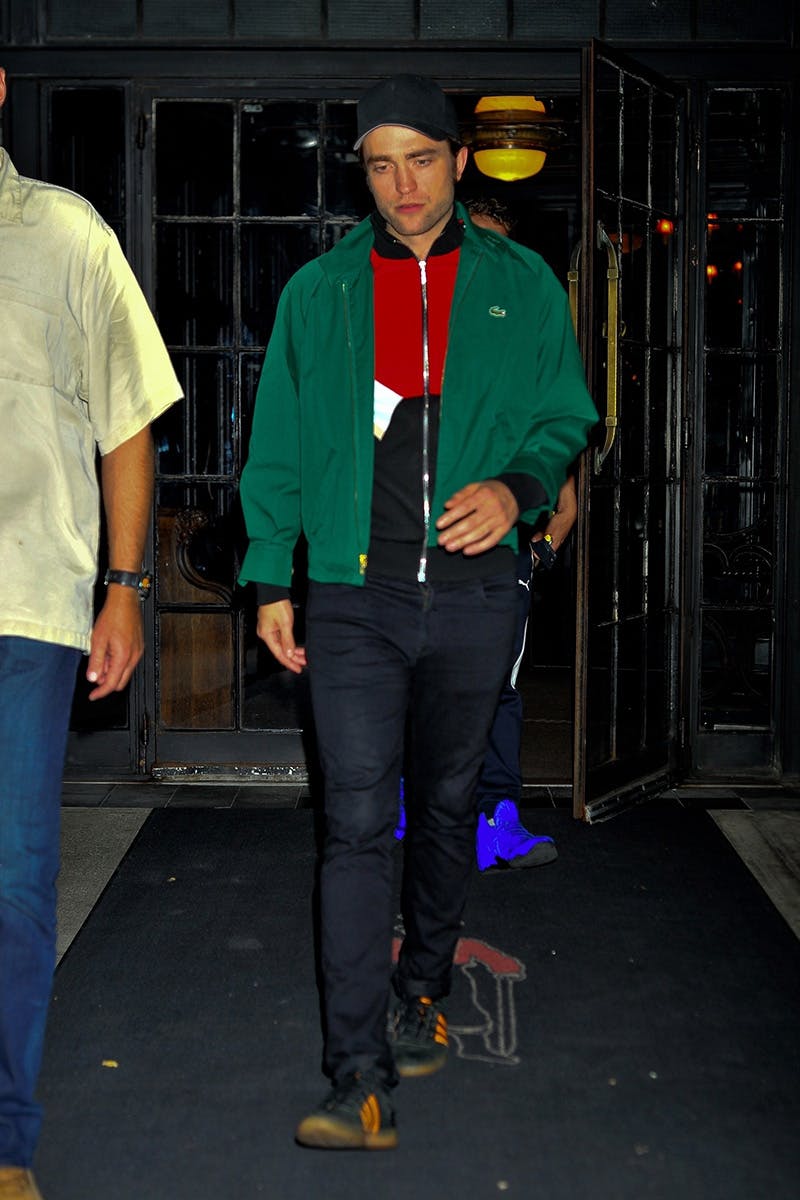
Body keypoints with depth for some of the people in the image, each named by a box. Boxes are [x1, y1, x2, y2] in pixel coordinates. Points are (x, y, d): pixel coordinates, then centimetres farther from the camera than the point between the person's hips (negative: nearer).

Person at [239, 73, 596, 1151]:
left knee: (447, 807, 14)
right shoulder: (318, 292, 6)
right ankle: (362, 1079, -7)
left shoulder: (521, 285, 6)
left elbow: (567, 418, 11)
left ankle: (422, 992, 36)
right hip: (355, 596, -1)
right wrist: (270, 580, 2)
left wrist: (517, 486, -10)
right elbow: (277, 447, 8)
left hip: (472, 591, 1)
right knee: (359, 822, -8)